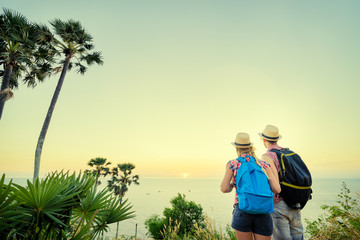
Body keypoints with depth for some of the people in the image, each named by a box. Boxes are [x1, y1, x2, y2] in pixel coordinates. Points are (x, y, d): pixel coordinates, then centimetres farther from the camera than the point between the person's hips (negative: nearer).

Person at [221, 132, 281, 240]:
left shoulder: (233, 164, 2)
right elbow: (277, 189, 2)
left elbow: (224, 189, -4)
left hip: (242, 210, -2)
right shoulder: (263, 165, 9)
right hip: (263, 213, 2)